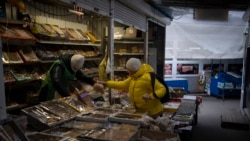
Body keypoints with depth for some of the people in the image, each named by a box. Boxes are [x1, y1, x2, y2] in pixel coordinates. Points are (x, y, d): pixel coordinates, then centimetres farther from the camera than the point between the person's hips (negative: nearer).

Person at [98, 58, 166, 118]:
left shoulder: (147, 77, -22)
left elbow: (162, 89, -22)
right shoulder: (133, 77, 6)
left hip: (152, 113, -8)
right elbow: (123, 84, 15)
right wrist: (106, 83, 12)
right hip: (141, 112, 9)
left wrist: (151, 96, -37)